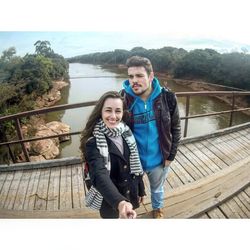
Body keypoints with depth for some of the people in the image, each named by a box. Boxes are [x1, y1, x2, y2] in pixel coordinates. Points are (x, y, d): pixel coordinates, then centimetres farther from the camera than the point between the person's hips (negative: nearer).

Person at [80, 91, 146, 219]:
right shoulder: (93, 142, -25)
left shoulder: (126, 132, -9)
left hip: (130, 195, 5)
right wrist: (120, 203, -54)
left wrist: (140, 190, 8)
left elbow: (135, 164, 0)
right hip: (109, 201, -4)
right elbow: (100, 176, -39)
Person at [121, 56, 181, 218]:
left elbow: (175, 129, -6)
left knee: (157, 188, 29)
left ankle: (157, 209, 62)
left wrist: (170, 156, -5)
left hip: (159, 159, 1)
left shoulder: (167, 97, -18)